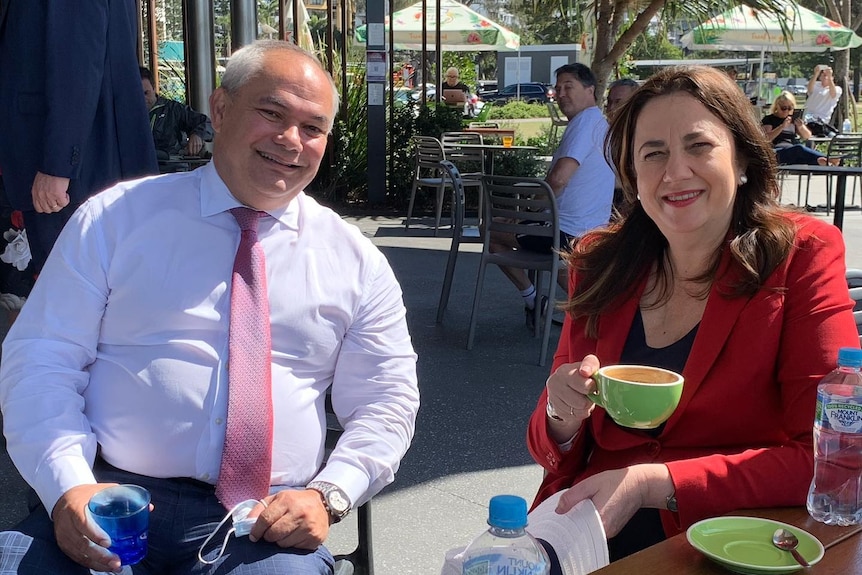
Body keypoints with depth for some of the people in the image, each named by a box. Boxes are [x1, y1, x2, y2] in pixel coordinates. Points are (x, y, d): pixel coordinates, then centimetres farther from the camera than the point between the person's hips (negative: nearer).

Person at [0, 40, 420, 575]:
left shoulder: (357, 261, 9)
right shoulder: (116, 217, 5)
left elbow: (385, 403, 10)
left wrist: (326, 495, -8)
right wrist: (69, 486, -13)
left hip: (271, 523, 1)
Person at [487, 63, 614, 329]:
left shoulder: (586, 120, -17)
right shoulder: (602, 123, 15)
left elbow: (559, 178, -27)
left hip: (566, 232, -10)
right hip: (593, 230, 10)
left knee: (492, 233, 3)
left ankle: (532, 298, 5)